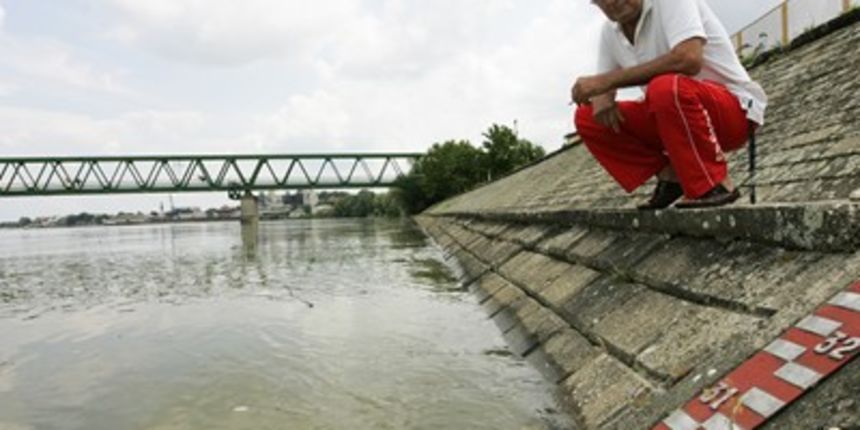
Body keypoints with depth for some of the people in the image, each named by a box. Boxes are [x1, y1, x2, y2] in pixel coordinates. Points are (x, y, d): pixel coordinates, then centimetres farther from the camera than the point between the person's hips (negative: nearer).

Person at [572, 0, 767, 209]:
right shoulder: (610, 31, 5)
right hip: (674, 114, 7)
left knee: (665, 88, -37)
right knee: (587, 117, -1)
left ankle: (715, 186, -21)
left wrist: (609, 79, -28)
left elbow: (689, 60, -31)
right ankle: (669, 176, -2)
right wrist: (602, 98, -16)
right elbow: (601, 86, 10)